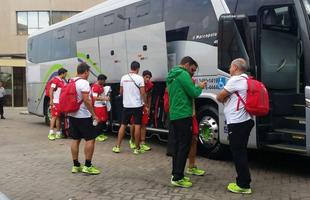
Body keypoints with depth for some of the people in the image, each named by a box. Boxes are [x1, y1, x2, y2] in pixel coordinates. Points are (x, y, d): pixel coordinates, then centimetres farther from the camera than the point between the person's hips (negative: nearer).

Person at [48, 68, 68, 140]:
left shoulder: (63, 81, 18)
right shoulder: (55, 80, -9)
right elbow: (51, 90, -14)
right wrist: (51, 100, -19)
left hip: (61, 102, 9)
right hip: (55, 102, -9)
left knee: (59, 117, 10)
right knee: (54, 116, -11)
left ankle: (58, 133, 15)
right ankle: (51, 133, -11)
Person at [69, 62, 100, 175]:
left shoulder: (71, 82, 10)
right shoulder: (84, 83, -16)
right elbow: (86, 100, -22)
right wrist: (93, 114, -18)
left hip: (72, 115, 9)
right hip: (83, 116, -9)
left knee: (75, 139, 11)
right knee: (90, 139, -2)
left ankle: (76, 165, 16)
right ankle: (87, 166, -3)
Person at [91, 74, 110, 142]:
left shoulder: (101, 85, 12)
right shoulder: (95, 87, -18)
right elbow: (95, 98, -23)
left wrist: (106, 97, 11)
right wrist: (104, 98, -24)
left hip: (103, 105, 10)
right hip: (98, 106, -10)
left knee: (104, 119, 14)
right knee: (100, 121, -5)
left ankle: (101, 133, 26)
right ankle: (97, 136, 7)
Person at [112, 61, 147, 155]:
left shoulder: (123, 78, 3)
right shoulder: (139, 78, -9)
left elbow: (120, 92, 12)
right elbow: (142, 93, -11)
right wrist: (146, 104, -1)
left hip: (126, 105, 4)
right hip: (137, 105, -4)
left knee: (123, 125, 11)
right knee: (137, 126, 2)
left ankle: (117, 147, 13)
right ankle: (137, 148, 6)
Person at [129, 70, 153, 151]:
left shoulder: (150, 85, -1)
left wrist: (148, 107, 11)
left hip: (144, 107, 4)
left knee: (143, 125, 1)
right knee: (134, 124, 5)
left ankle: (142, 143, 6)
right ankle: (132, 141, 24)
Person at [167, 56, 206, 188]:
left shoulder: (171, 76, 17)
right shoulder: (183, 74, -12)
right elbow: (193, 93, -14)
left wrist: (196, 87, 17)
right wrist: (200, 87, 5)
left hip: (174, 115, 10)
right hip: (183, 115, -10)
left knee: (177, 145, 14)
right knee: (184, 146, -6)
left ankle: (176, 173, 20)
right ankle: (178, 178, -5)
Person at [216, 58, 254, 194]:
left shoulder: (236, 79, -12)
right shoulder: (246, 79, 18)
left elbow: (219, 97, -6)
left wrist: (224, 98, 13)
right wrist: (227, 98, 1)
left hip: (237, 123, -10)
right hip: (245, 121, 10)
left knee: (238, 154, -3)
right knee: (241, 152, 16)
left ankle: (243, 185, 4)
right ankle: (244, 182, 24)